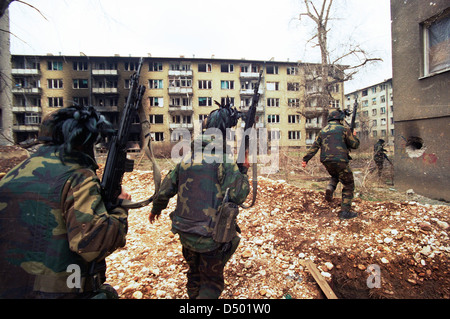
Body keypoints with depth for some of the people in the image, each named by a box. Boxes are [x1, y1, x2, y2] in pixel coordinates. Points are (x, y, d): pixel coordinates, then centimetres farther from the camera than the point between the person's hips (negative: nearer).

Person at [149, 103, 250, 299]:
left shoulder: (187, 158, 1)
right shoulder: (225, 160, -17)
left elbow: (165, 191, 6)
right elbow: (238, 196, -19)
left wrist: (156, 209, 25)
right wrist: (244, 170, -3)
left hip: (184, 234, 6)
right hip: (210, 237, -5)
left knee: (194, 276, 29)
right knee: (213, 283, 17)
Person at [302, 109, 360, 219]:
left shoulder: (323, 131, 13)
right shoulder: (343, 129, -1)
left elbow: (314, 146, 7)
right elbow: (355, 144, 1)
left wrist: (305, 159, 7)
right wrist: (354, 137, 22)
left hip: (326, 161, 6)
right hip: (340, 161, -5)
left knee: (335, 176, 34)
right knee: (348, 185, 8)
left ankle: (329, 189, 4)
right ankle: (345, 212, 5)